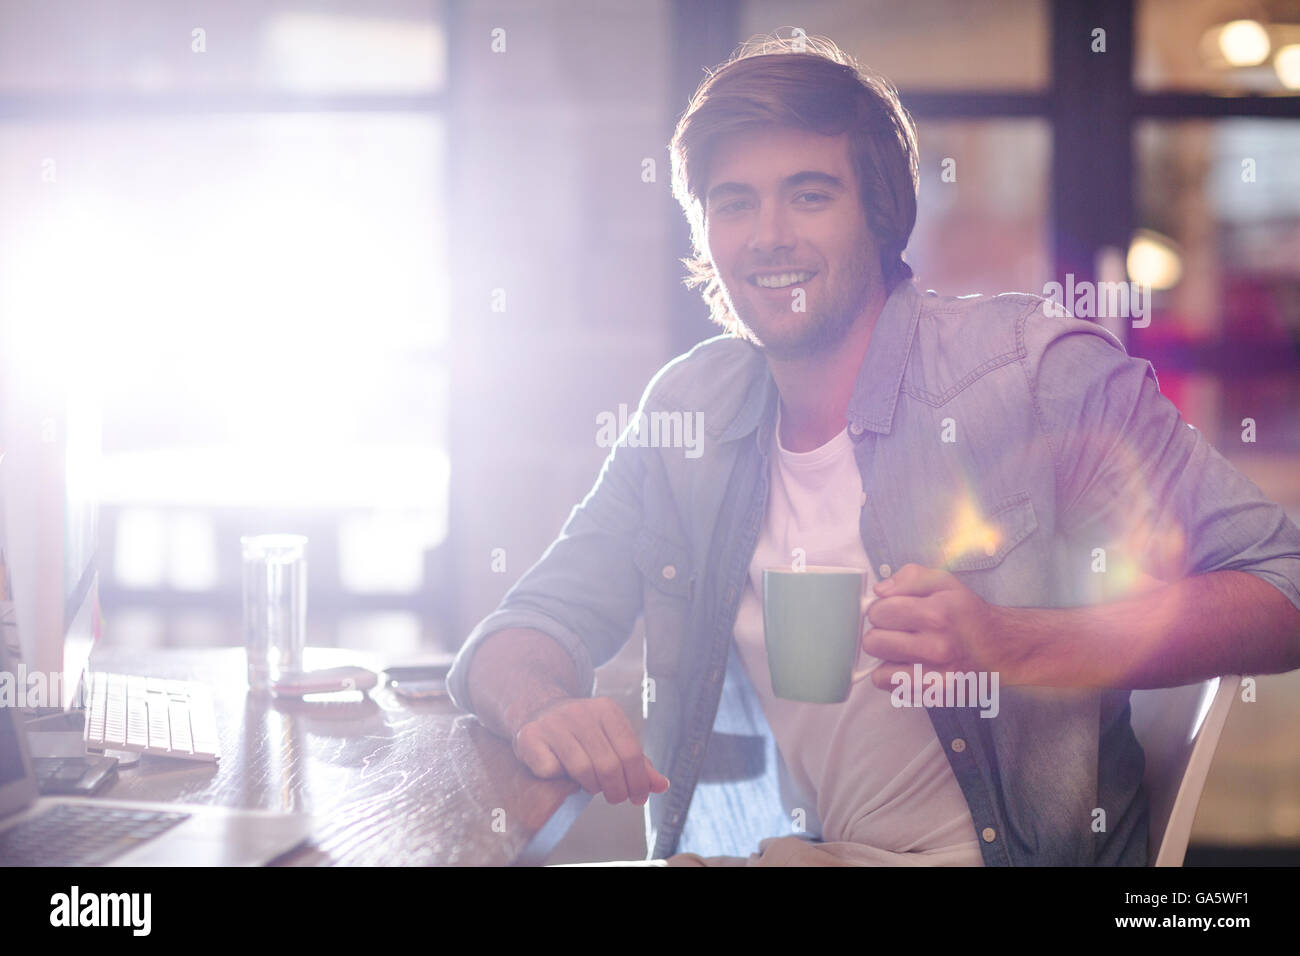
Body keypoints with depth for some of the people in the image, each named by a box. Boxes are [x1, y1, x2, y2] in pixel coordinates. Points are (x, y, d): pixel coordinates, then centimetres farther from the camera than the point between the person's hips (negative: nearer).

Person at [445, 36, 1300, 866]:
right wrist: (543, 709, -19)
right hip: (776, 850, 5)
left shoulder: (1038, 367, -10)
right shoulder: (690, 408, 6)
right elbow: (522, 637, 7)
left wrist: (1012, 644, -27)